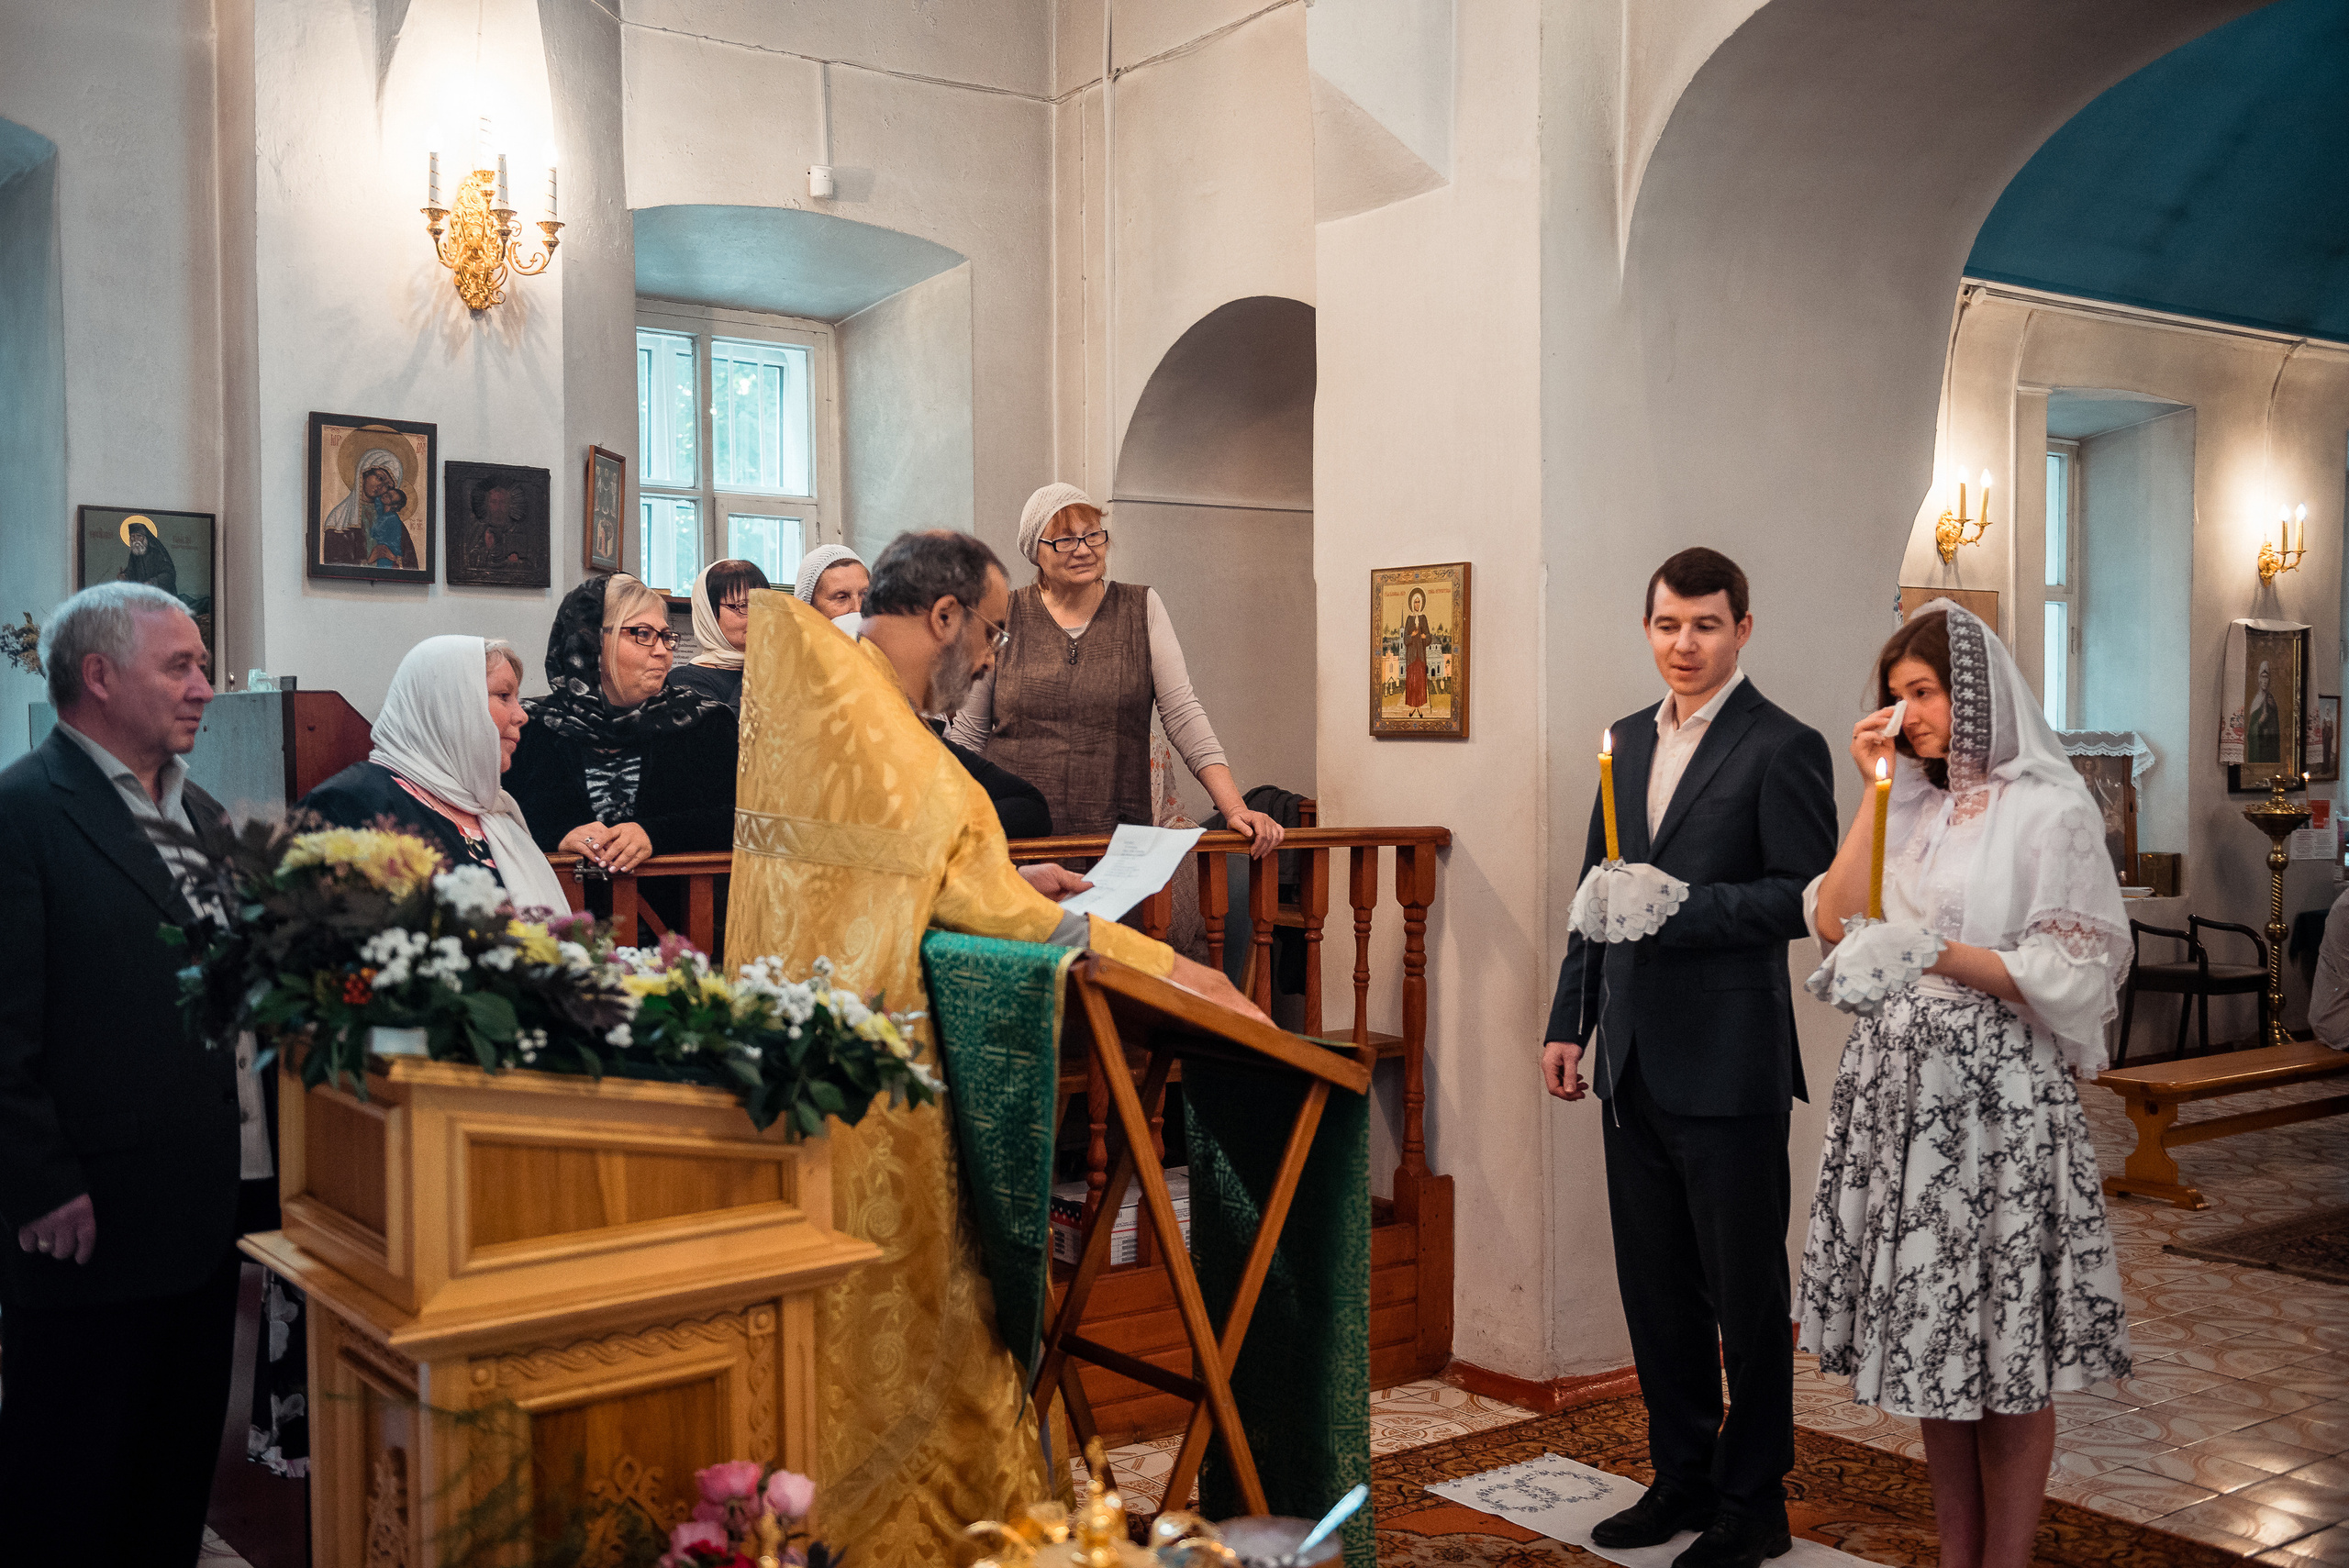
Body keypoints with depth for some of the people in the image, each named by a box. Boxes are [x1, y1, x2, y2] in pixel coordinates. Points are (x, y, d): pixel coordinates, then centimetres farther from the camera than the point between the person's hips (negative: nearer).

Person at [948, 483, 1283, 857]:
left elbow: (1182, 713, 1)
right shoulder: (1003, 619, 7)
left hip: (1119, 838, 1)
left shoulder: (1142, 610, 8)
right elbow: (968, 734, 10)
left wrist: (1234, 808, -10)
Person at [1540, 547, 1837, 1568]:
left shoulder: (1783, 747, -8)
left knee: (1745, 1295, 5)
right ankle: (1682, 1478, 30)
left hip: (1728, 1064, -7)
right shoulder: (1627, 741, 13)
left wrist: (1675, 907, -21)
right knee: (1654, 1287, 15)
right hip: (1633, 1061, 7)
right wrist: (1570, 1020, 14)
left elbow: (1806, 896, -14)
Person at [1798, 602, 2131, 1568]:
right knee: (1927, 1336, 10)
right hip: (1899, 1084, 6)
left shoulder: (2049, 806, -5)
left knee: (2004, 1343, 1)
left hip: (1997, 1093, -6)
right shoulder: (1913, 805, 13)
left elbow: (2071, 974, -9)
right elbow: (1832, 919, 4)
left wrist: (1934, 952, -20)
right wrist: (1875, 794, 0)